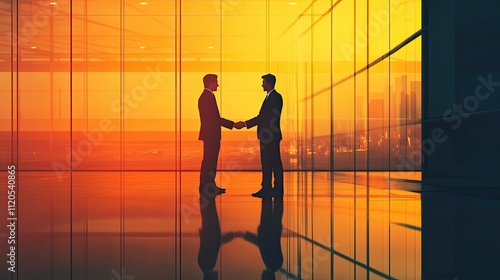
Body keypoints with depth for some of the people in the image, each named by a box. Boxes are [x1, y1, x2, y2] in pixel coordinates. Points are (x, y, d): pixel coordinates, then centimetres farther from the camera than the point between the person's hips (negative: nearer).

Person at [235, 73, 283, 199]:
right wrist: (245, 123, 12)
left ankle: (278, 191, 1)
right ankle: (266, 189, 17)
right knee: (266, 164, 12)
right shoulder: (269, 97, 18)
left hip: (271, 136, -10)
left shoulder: (275, 97, -13)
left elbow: (265, 117, -19)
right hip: (266, 137, 10)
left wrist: (245, 124, -18)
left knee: (275, 164, -4)